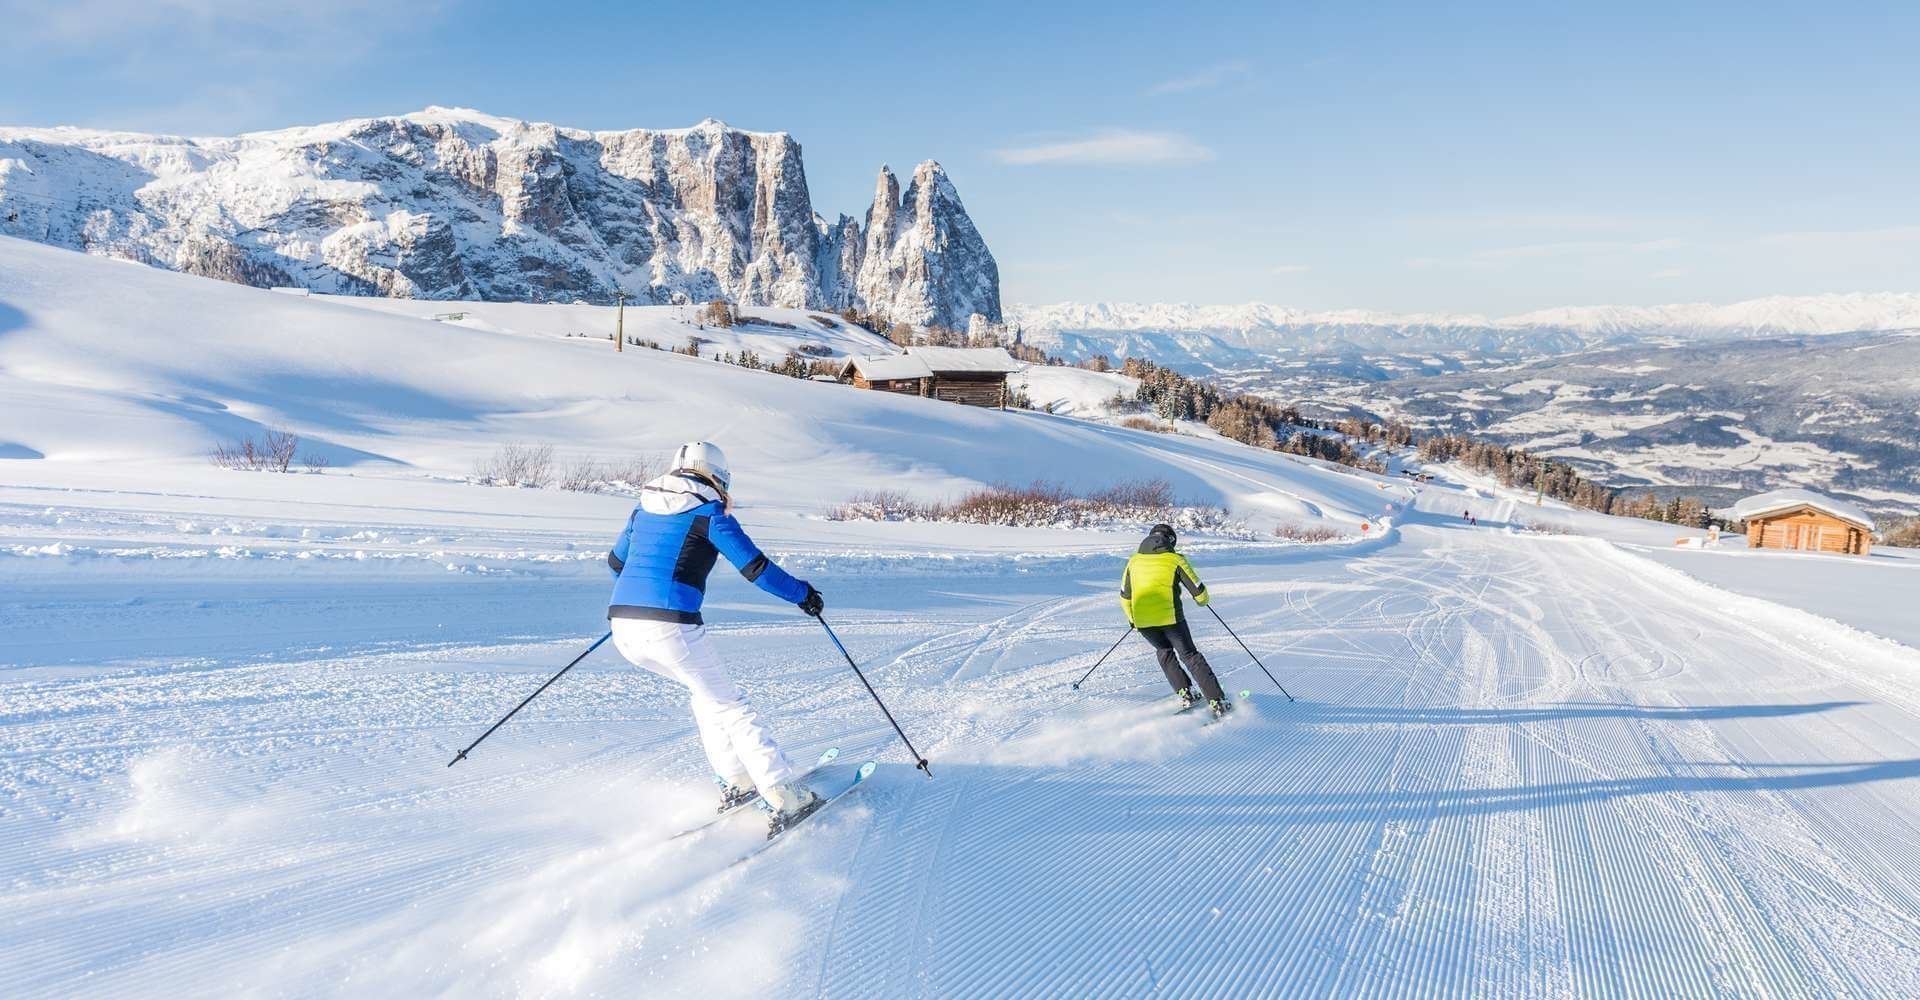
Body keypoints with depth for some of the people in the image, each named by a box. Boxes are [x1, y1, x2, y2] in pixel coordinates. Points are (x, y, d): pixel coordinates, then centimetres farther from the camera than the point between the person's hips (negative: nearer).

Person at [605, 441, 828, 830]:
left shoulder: (644, 508, 20)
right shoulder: (709, 513, 1)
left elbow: (615, 561, 32)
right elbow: (756, 568, -3)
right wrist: (803, 594, 11)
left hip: (623, 627, 7)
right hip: (672, 627, -7)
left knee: (706, 688, 27)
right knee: (730, 708, 5)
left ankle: (737, 782, 24)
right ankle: (788, 799, 1)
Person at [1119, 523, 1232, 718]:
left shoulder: (1134, 560, 14)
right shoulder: (1175, 559, 3)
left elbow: (1125, 596, 19)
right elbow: (1198, 590, 3)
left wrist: (1132, 619, 35)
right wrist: (1202, 600, 27)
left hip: (1142, 620, 3)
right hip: (1170, 616, -3)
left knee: (1164, 651, 28)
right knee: (1190, 655, 11)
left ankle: (1184, 694, 18)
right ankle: (1217, 702, 6)